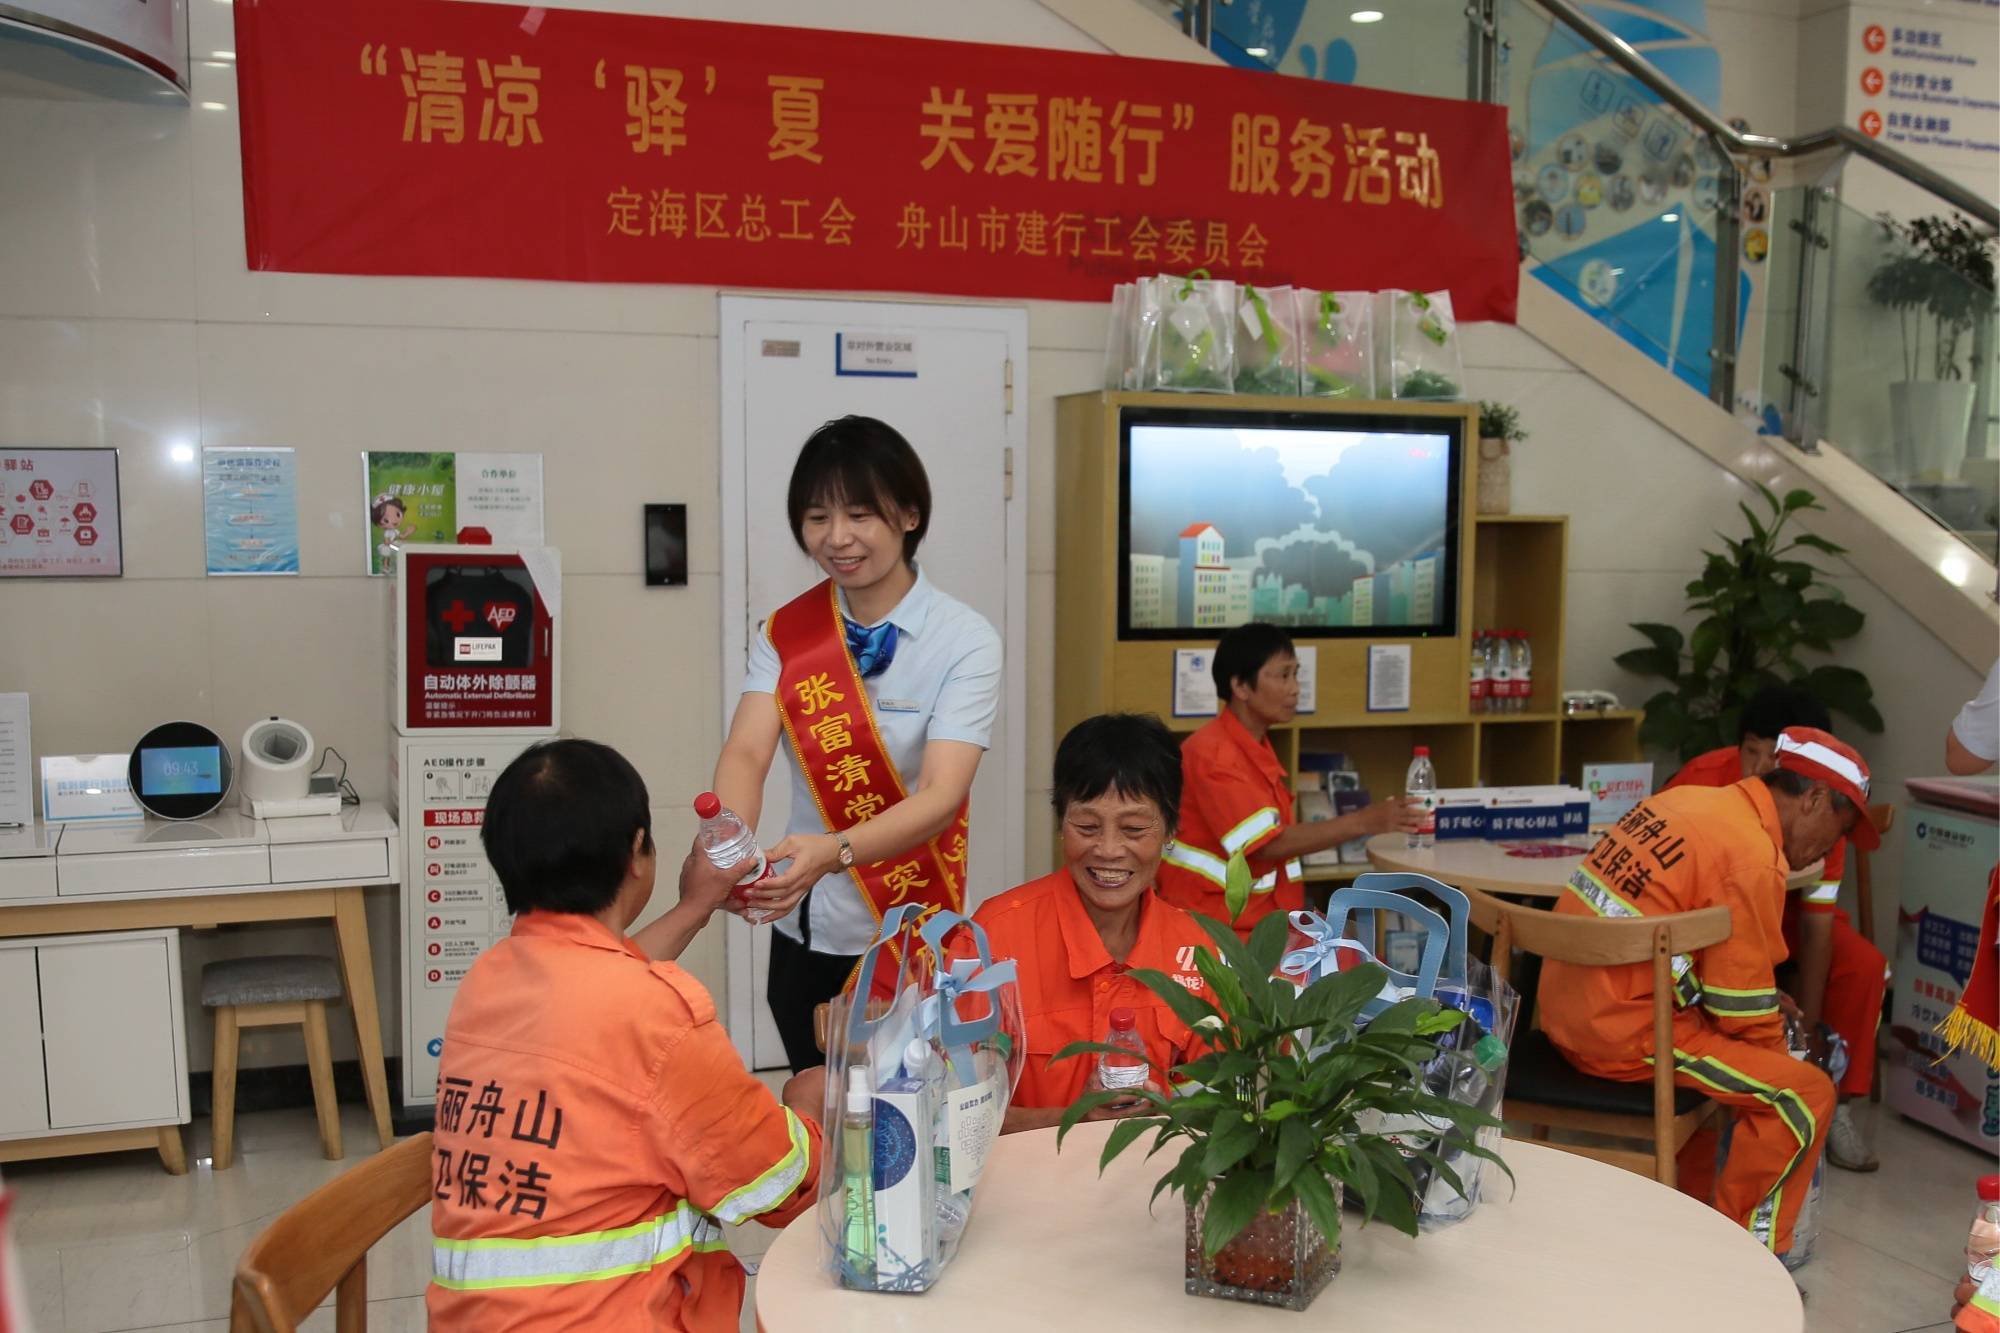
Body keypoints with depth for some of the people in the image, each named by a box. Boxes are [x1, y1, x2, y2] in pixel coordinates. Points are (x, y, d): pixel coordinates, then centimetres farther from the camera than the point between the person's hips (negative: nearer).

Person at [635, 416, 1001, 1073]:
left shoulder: (964, 641, -11)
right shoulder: (786, 634, 0)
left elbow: (941, 795, -22)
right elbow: (746, 754, -14)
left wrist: (834, 852, -39)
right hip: (805, 936, 3)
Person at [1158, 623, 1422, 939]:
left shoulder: (1257, 748, 13)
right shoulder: (1212, 754, -16)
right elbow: (1266, 843, -22)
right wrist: (1362, 822, -24)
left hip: (1261, 919, 9)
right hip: (1211, 925, -9)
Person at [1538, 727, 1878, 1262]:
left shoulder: (1689, 799, 9)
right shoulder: (1753, 860, -17)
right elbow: (1744, 1014, -9)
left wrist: (1771, 1005, 19)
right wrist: (1778, 1068, 9)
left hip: (1569, 1010, 10)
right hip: (1626, 1036, -10)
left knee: (1725, 1051, 31)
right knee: (1806, 1095, -4)